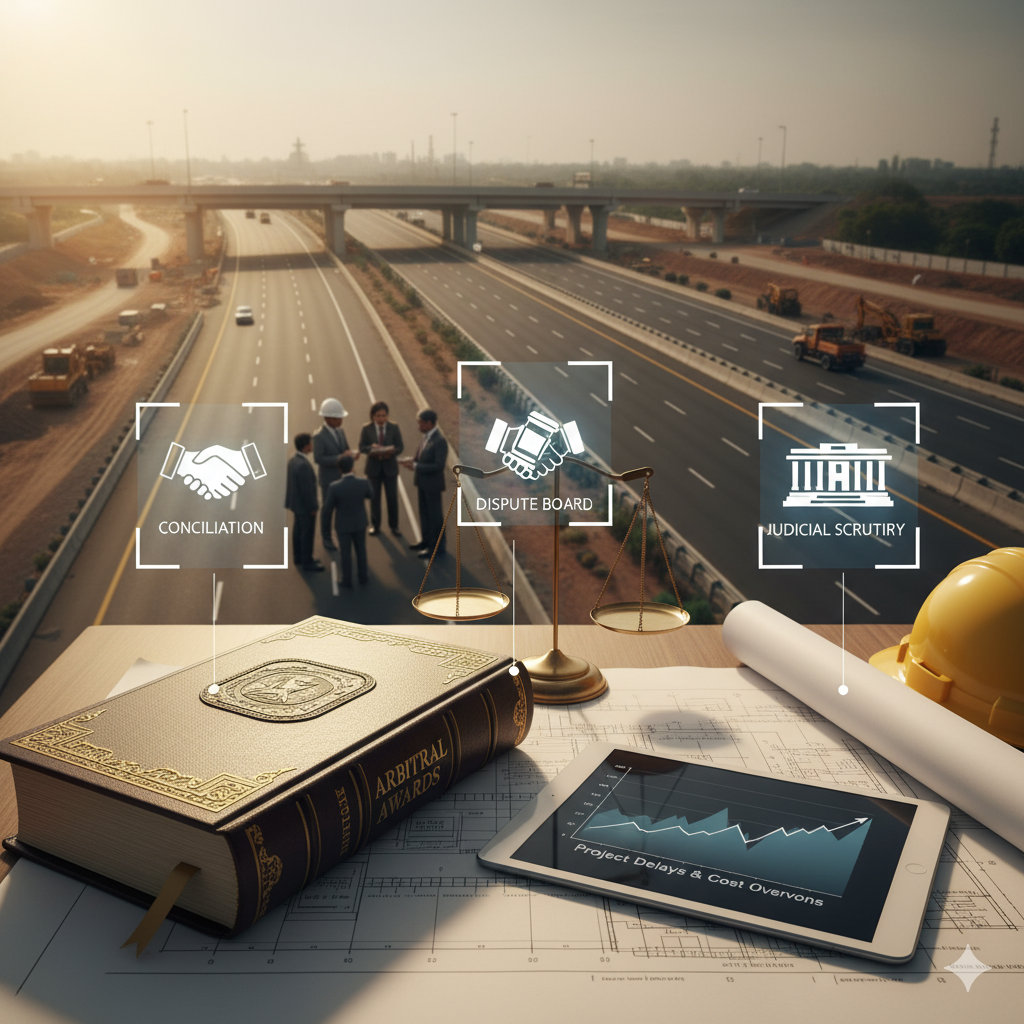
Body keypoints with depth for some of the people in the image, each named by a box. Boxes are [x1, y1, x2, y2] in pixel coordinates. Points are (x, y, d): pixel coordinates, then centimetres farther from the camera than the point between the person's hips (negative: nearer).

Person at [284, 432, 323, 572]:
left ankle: (298, 557, 35)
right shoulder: (303, 465, -30)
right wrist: (312, 507, -16)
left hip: (296, 503, 10)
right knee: (307, 533, 3)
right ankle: (307, 563, 13)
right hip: (305, 506, -10)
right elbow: (307, 489, -26)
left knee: (298, 530, 21)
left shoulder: (292, 460, 1)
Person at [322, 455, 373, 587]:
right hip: (360, 523, 2)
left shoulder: (334, 487, -26)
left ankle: (347, 579, 27)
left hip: (343, 525, -2)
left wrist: (325, 530, -3)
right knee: (361, 549, 21)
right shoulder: (364, 483, -21)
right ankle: (363, 576, 35)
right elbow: (370, 495, 3)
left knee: (346, 552, 14)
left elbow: (327, 510, -17)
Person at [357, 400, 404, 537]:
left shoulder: (394, 427, -3)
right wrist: (371, 448, -25)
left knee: (392, 497, 2)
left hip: (390, 466, 0)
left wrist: (392, 452, -24)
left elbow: (400, 447, -3)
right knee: (374, 497, 9)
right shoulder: (367, 429, -3)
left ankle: (393, 526, 17)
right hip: (373, 467, 0)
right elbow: (362, 447, -4)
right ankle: (375, 525, 22)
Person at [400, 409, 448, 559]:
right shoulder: (426, 436, 2)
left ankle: (437, 547, 18)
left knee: (435, 515, 5)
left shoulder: (440, 441, -24)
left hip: (432, 484, -9)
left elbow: (439, 466, -27)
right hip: (423, 483, 9)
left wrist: (416, 466, -25)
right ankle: (427, 541, 37)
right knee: (424, 513, 21)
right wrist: (412, 460, -5)